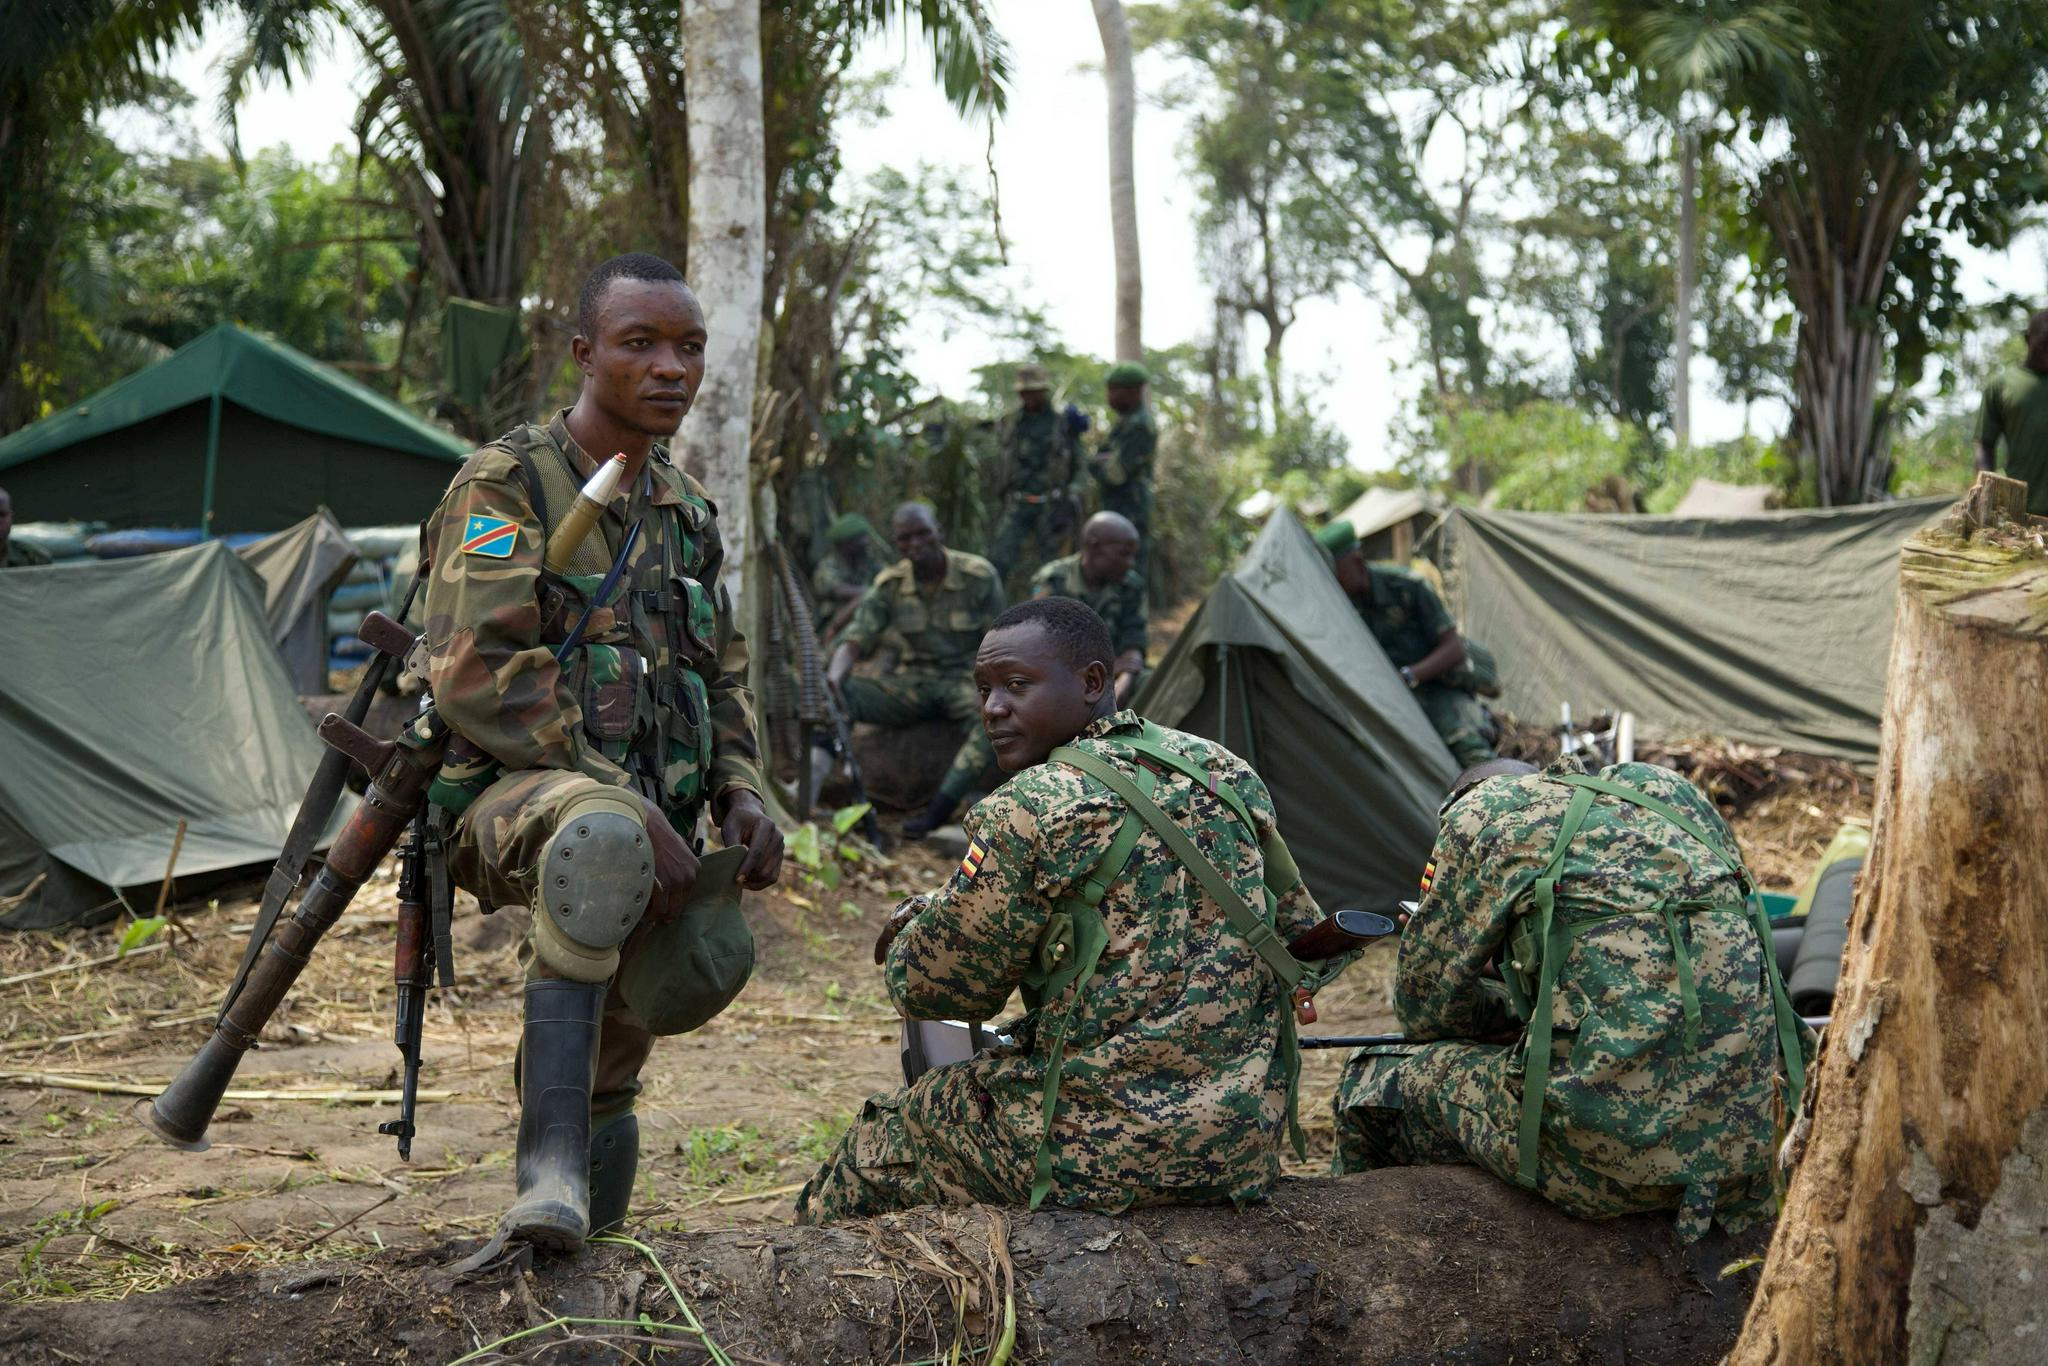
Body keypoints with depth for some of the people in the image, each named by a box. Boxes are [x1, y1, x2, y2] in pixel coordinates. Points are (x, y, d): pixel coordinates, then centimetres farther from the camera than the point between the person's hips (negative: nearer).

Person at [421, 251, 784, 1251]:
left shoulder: (686, 511, 16)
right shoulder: (506, 485, -7)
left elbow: (721, 676, 25)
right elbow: (477, 674, -18)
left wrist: (738, 789, 4)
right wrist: (633, 805, -23)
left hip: (649, 824, 7)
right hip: (514, 798, -7)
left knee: (606, 1080, 11)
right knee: (600, 836, -40)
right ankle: (551, 1171, -41)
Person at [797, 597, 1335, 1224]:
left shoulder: (1033, 811, -16)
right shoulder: (1226, 772, 5)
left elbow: (928, 986, -5)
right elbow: (1300, 928, 17)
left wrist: (910, 928, 18)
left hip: (1117, 1148, -7)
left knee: (872, 1147, 17)